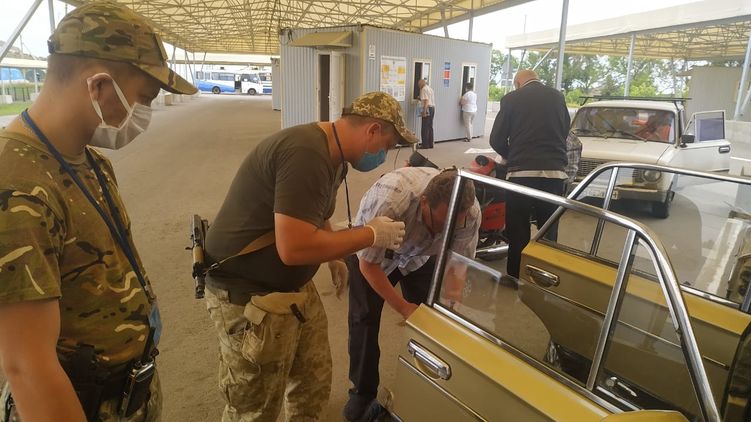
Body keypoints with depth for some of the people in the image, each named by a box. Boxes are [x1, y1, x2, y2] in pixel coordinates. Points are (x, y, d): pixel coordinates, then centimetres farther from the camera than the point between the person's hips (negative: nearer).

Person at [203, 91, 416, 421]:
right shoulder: (307, 154, -28)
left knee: (314, 385, 20)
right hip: (249, 297, -9)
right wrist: (372, 234, -21)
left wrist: (335, 258, 16)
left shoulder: (329, 154, 6)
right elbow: (294, 247, -33)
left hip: (295, 288, 10)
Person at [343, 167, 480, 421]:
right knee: (364, 318, -6)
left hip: (420, 254, 3)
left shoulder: (470, 212, -30)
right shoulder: (388, 202, -43)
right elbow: (368, 264, -30)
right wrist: (403, 307, -29)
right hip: (371, 252, -3)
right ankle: (363, 391, 16)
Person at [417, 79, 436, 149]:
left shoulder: (424, 89, -10)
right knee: (430, 127, 12)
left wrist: (424, 112, -21)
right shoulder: (430, 88, 18)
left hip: (428, 109, -9)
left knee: (425, 128, -5)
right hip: (432, 108, 9)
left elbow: (426, 101, -18)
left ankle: (425, 145, -4)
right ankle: (430, 144, 14)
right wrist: (421, 99, 31)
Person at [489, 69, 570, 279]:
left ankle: (515, 280, 12)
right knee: (548, 233, 12)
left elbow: (496, 139, 1)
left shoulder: (512, 98, 2)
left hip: (522, 173, -3)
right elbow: (565, 131, 21)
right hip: (555, 173, 3)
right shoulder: (558, 97, 12)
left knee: (518, 234, 5)